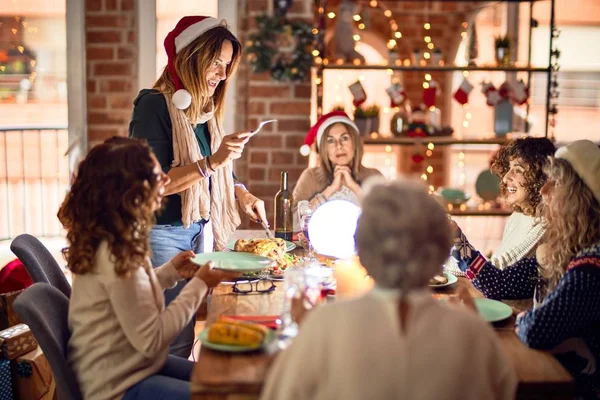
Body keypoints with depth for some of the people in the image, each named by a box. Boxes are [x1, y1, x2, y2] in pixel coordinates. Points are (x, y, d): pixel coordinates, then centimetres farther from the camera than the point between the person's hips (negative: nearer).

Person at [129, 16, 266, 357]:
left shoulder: (205, 109, 12)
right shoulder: (155, 106, -12)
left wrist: (240, 192, 3)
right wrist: (212, 161, -25)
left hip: (197, 232, 8)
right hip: (162, 235, -7)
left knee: (186, 334, 12)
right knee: (174, 341, -6)